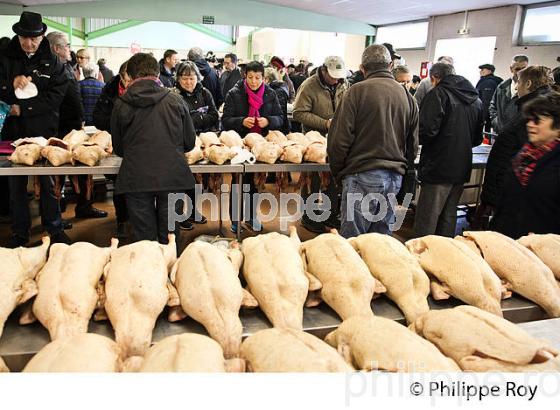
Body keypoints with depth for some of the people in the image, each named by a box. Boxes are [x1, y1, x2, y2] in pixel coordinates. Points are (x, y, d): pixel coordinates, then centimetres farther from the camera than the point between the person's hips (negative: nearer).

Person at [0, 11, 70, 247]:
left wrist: (24, 108, -13)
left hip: (43, 131, -1)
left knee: (48, 182, 4)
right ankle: (19, 232, 20)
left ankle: (55, 229, 16)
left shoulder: (52, 62, 2)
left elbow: (57, 95, -7)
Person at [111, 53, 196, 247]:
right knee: (169, 238, 12)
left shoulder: (121, 104, 3)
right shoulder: (175, 100, 3)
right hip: (172, 176, 0)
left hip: (136, 178, 0)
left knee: (143, 238, 10)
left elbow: (118, 148, 12)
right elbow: (190, 143, 8)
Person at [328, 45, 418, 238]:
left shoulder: (358, 91, -7)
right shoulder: (407, 96, 11)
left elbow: (339, 139, -9)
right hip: (395, 177, 6)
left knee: (352, 238, 2)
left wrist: (337, 172, 4)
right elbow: (413, 145, 17)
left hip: (363, 174, -6)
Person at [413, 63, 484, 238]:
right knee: (449, 217, 16)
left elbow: (427, 131, -19)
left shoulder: (438, 94, -8)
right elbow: (478, 138, 18)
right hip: (462, 169, 7)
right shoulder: (476, 99, 14)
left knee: (426, 221, -2)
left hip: (438, 169, -7)